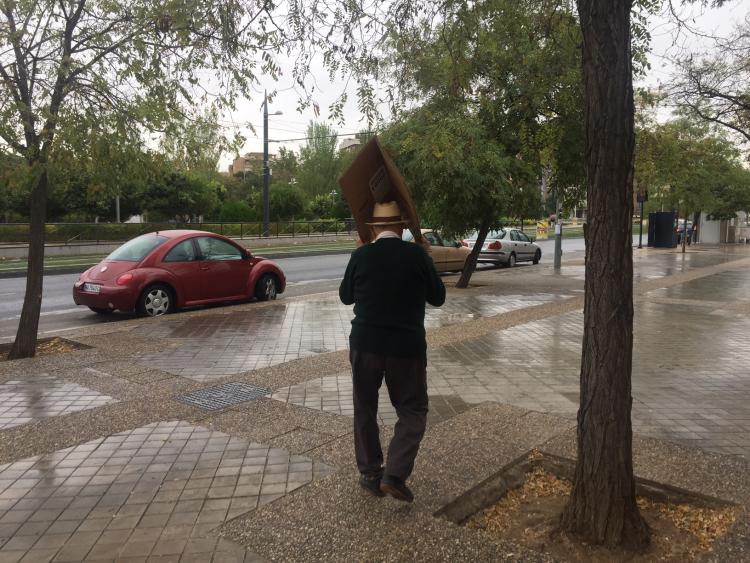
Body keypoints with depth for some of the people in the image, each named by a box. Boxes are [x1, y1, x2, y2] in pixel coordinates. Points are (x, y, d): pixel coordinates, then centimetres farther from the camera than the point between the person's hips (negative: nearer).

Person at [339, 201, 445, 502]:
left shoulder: (360, 256, -5)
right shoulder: (417, 254, -8)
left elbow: (346, 296, 10)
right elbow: (438, 297, 3)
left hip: (365, 344, 2)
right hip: (407, 347, -1)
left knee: (365, 409, 17)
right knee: (413, 411, 12)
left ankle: (370, 474, 24)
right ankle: (394, 475, 1)